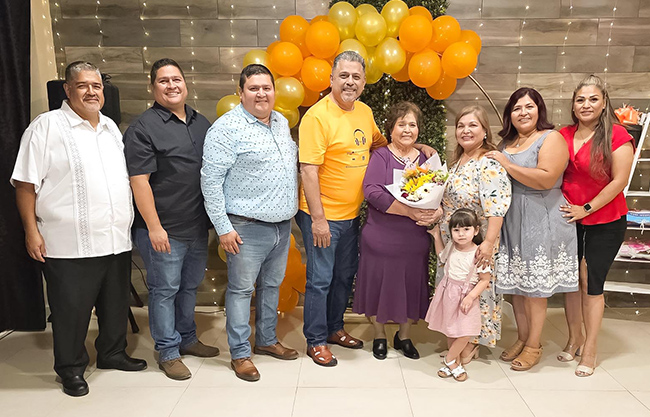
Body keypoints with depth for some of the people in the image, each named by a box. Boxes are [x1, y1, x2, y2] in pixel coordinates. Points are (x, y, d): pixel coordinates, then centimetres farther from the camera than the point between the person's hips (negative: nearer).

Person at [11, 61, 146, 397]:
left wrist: (130, 221, 18)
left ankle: (112, 354, 36)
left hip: (116, 240, 6)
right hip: (71, 246, -6)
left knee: (116, 304, 16)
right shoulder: (47, 126, -5)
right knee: (71, 309, 6)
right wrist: (32, 231, -12)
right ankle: (70, 369, 25)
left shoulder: (110, 127, 14)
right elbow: (26, 183, -7)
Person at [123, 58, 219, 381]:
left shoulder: (201, 124, 12)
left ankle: (187, 339, 36)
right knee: (164, 290, 5)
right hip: (165, 231, -6)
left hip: (198, 227, 7)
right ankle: (168, 352, 21)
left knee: (190, 286, 18)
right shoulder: (143, 128, -9)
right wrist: (154, 227, -17)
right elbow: (139, 180, -14)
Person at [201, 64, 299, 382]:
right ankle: (240, 353, 19)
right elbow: (211, 180, -14)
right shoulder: (227, 127, -12)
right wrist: (223, 227, -16)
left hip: (282, 225, 7)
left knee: (272, 285, 18)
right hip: (248, 227, -7)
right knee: (241, 288, 4)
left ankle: (266, 340, 35)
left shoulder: (282, 123, 11)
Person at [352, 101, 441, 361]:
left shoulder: (426, 159, 10)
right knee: (379, 286, 9)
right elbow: (371, 191, -19)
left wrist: (437, 213, -13)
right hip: (381, 239, -4)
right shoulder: (381, 156, -5)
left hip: (415, 241, 4)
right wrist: (410, 211, -24)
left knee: (411, 288, 13)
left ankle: (404, 336, 37)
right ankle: (379, 336, 33)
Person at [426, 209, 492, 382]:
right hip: (448, 294, 4)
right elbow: (442, 257, 20)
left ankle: (449, 360, 14)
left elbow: (485, 279, -12)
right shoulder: (451, 246, -3)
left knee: (465, 333, -9)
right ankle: (456, 362, 30)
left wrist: (470, 297, -19)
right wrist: (437, 236, 11)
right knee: (450, 331, 13)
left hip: (466, 296, -4)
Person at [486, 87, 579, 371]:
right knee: (515, 284, 12)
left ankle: (534, 345, 17)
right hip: (510, 220, 7)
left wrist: (507, 165, -16)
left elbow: (546, 179, -22)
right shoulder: (506, 143, 15)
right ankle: (522, 338, 27)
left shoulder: (551, 139, -6)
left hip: (540, 222, -6)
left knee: (535, 287, 2)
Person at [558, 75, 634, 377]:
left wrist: (586, 208, -14)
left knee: (591, 283, 2)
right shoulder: (563, 136, 3)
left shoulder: (617, 136, -10)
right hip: (568, 220, 4)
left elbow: (619, 181, -13)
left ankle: (590, 349, 17)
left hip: (604, 223, -4)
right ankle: (574, 338, 31)